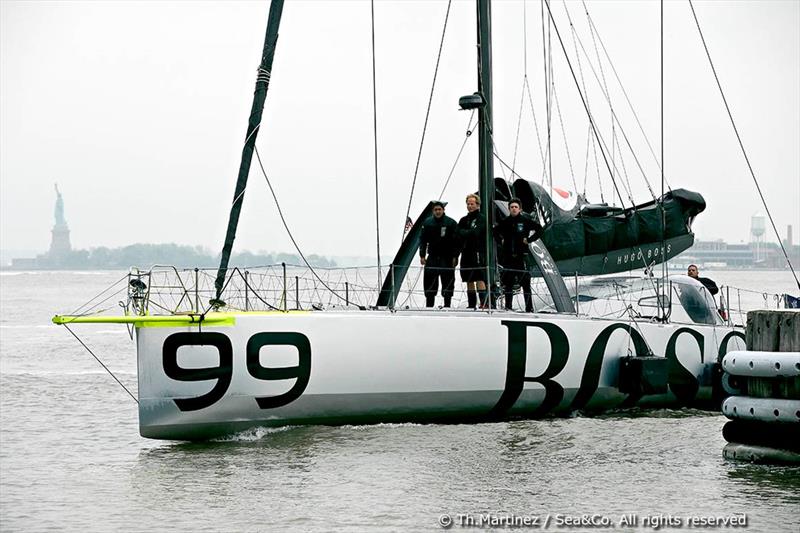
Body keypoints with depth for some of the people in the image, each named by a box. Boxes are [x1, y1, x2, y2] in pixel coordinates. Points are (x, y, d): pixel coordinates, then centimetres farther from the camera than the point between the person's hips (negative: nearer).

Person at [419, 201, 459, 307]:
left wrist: (455, 257, -6)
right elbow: (423, 240, 9)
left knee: (448, 281, 0)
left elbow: (456, 241, -1)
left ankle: (447, 305, 7)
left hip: (447, 258, -2)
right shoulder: (427, 223, 6)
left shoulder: (451, 223, -1)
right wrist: (422, 255, 1)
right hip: (432, 257, 2)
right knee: (429, 282, -1)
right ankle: (429, 305, 5)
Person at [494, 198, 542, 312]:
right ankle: (508, 306, 14)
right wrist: (501, 240, 13)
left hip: (522, 255, -4)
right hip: (507, 255, 4)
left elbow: (539, 229, -1)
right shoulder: (505, 222, 10)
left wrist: (529, 240, -6)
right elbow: (496, 231, 28)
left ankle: (529, 308, -5)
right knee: (508, 283, 8)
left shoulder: (525, 220, -2)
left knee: (525, 283, -6)